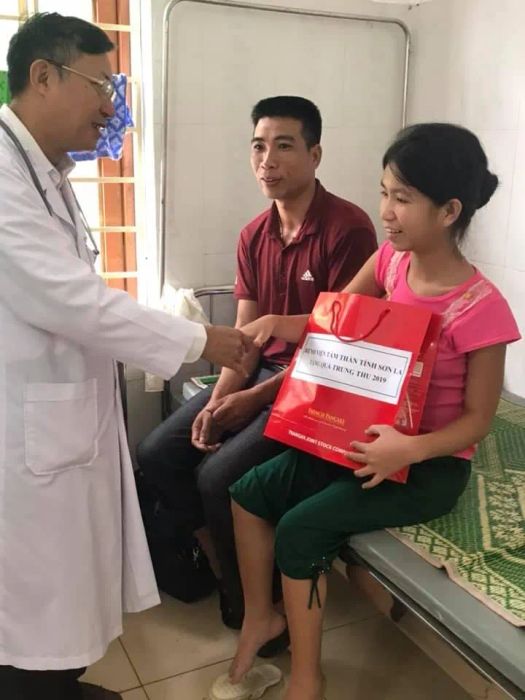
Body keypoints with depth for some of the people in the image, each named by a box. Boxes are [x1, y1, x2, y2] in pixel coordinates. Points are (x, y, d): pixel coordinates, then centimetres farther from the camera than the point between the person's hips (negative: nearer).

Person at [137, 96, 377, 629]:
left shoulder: (348, 228, -16)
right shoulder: (254, 236, 7)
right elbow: (245, 334, 6)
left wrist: (255, 399, -18)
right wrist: (218, 401, -11)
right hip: (260, 372, 8)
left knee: (219, 476, -21)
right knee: (157, 454, -4)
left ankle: (250, 599, 8)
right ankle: (221, 568, 15)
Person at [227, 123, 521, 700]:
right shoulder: (390, 260, -4)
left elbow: (478, 418, -15)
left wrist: (411, 450, -31)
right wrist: (279, 323, -16)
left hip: (432, 463, -7)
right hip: (364, 436, 7)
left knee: (301, 528, -19)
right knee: (249, 493, -3)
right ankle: (259, 615, 21)